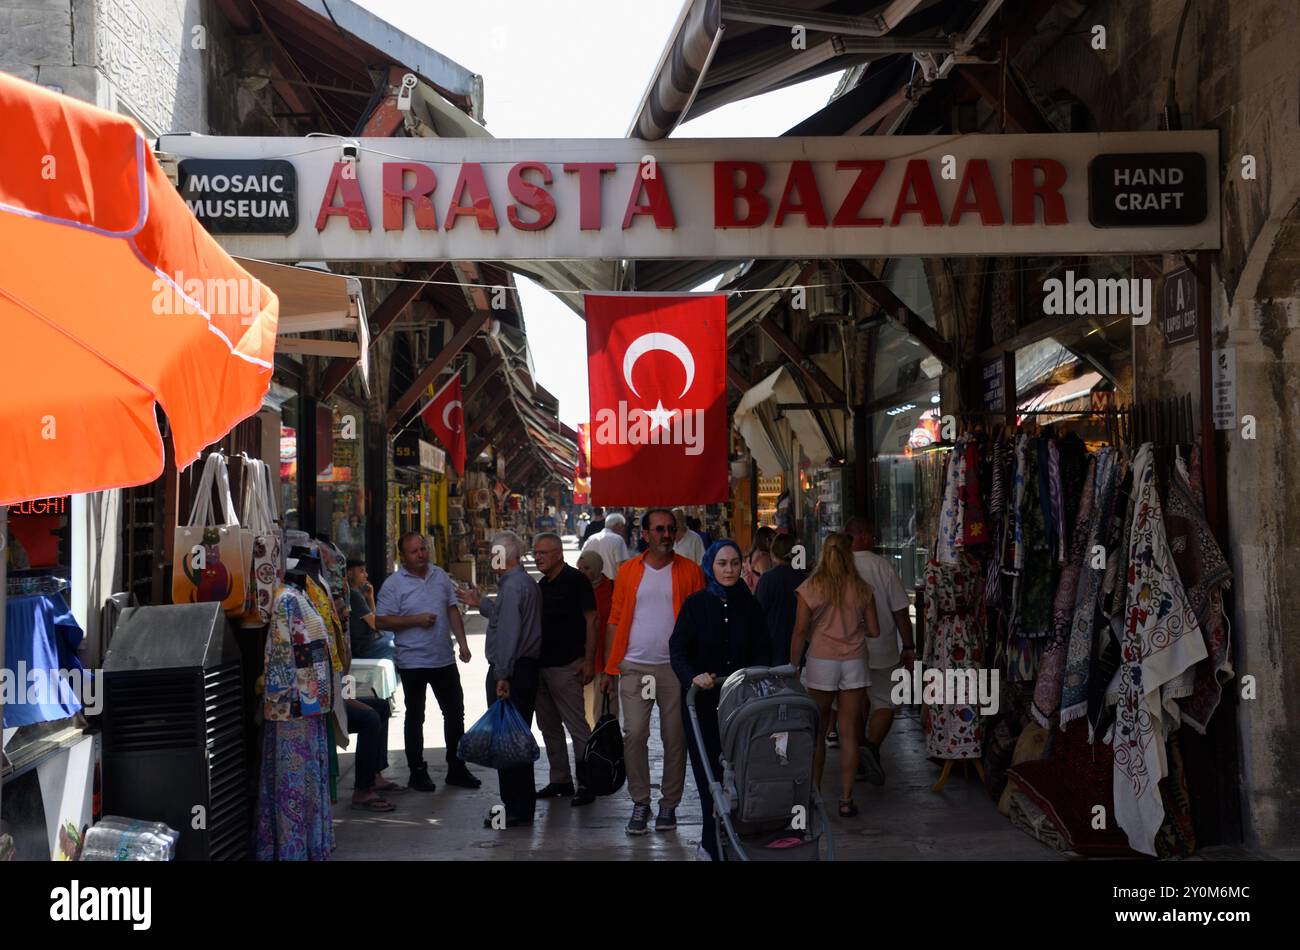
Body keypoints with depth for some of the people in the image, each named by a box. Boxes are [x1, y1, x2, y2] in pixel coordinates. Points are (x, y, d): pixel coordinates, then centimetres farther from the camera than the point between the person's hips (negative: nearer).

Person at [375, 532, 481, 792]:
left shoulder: (440, 576, 7)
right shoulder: (393, 584, -7)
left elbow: (453, 610, 11)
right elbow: (381, 621, -11)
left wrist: (462, 643, 2)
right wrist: (416, 620, -17)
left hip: (444, 660, 5)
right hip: (412, 661, -5)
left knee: (455, 712, 9)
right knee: (415, 717, 6)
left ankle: (456, 768, 21)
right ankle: (417, 771, 16)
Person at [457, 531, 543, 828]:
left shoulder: (512, 586, -16)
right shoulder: (526, 582, 16)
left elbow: (508, 633, -23)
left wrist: (502, 675, -25)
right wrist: (481, 604, 34)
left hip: (509, 671, -10)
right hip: (527, 668, 10)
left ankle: (515, 809, -3)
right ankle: (523, 806, 24)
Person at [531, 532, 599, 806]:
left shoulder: (575, 580, -8)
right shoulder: (541, 585, 15)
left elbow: (591, 620, -11)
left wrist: (588, 661, -16)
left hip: (566, 665, -9)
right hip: (540, 665, 9)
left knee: (577, 726, -6)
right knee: (549, 726, 12)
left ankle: (586, 783, -2)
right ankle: (560, 781, 20)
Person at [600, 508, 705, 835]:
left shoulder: (690, 571, 2)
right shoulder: (628, 571, 5)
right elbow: (616, 620, 7)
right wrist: (610, 669, 4)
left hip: (675, 667, -1)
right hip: (634, 667, 1)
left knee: (675, 737, 5)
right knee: (634, 734, -3)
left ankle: (669, 805, 18)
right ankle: (640, 803, 11)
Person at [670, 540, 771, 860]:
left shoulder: (749, 605, 6)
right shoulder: (696, 604, 0)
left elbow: (763, 651, 7)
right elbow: (678, 650, -5)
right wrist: (693, 677, -24)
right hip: (702, 702, -2)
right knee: (709, 773, -3)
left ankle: (711, 844, 10)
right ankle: (713, 844, 7)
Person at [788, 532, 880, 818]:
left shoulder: (811, 588, -3)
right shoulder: (862, 589, 1)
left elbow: (800, 631, -4)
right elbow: (874, 630, 4)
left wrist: (793, 668, 3)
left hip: (821, 662, -1)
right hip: (854, 662, 1)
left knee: (818, 732, 9)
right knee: (849, 732, 4)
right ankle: (846, 799, 6)